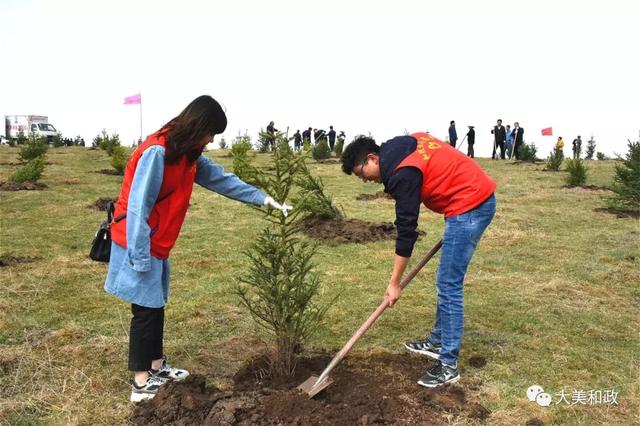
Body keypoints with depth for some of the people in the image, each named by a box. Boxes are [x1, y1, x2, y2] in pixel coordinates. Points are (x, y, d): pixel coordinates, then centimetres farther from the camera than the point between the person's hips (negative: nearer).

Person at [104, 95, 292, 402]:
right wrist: (140, 257, -23)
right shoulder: (156, 152, -22)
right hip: (139, 244, -9)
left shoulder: (187, 155, 7)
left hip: (157, 245, 9)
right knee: (146, 309, -2)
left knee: (156, 306, 16)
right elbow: (138, 207, -24)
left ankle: (157, 367, 30)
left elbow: (222, 180, 11)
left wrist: (264, 200, 8)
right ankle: (141, 384, 9)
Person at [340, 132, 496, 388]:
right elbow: (443, 168, 19)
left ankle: (448, 365, 0)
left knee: (448, 285, -7)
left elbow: (406, 230, -18)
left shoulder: (402, 173, -19)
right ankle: (438, 341, 29)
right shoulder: (404, 146, 9)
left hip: (470, 205, -10)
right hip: (479, 197, 10)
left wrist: (394, 283, -12)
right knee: (447, 281, 16)